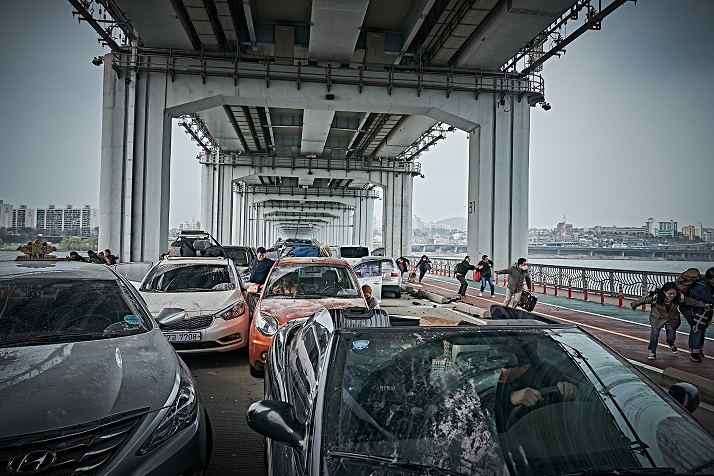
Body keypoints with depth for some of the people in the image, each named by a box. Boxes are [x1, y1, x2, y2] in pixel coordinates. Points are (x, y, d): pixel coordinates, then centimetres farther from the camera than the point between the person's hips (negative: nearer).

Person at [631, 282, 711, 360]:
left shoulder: (679, 297, -24)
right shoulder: (656, 297, -31)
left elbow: (692, 302, -12)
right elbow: (644, 300, -18)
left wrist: (705, 305, -11)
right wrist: (634, 304, -7)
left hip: (672, 319, 2)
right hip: (657, 318, -2)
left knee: (671, 336, 9)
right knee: (654, 333, -11)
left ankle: (671, 344, 48)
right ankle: (652, 352, 6)